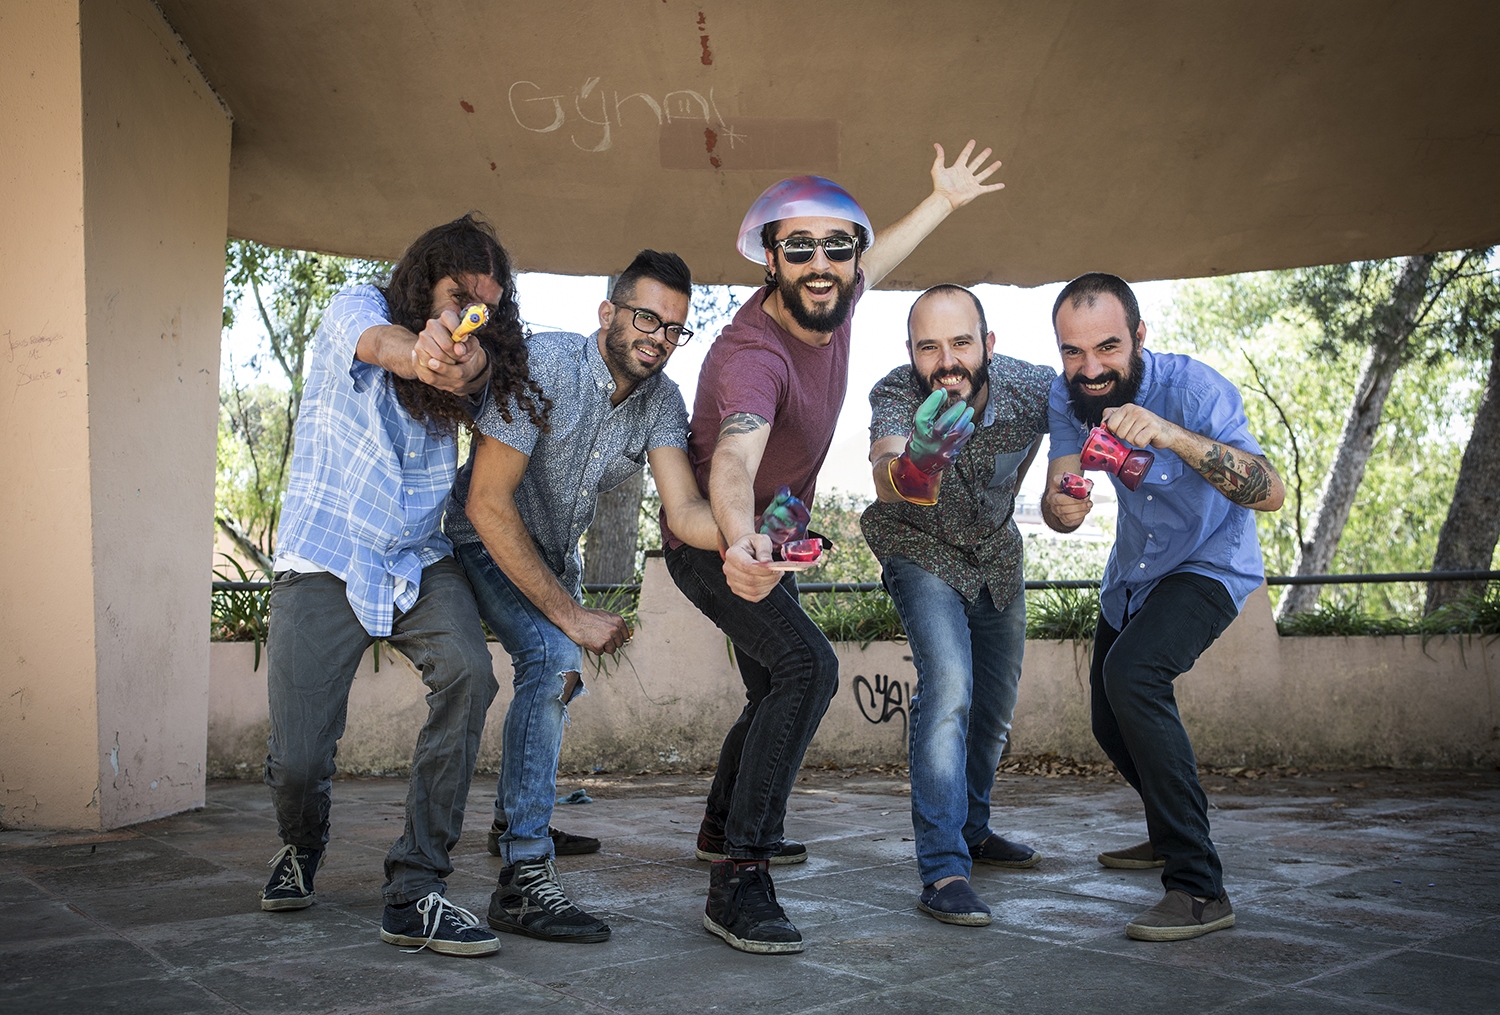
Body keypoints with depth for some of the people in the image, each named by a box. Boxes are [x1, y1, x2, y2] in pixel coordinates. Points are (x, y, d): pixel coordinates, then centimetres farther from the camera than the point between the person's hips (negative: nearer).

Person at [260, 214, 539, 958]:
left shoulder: (476, 360, 5)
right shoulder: (355, 310, -6)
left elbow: (481, 370, -19)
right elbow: (382, 344, -30)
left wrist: (463, 363, -45)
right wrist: (421, 352, -56)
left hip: (418, 561, 3)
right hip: (324, 561, -3)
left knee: (468, 673, -27)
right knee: (297, 760, -9)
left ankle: (415, 891, -19)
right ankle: (302, 848, 30)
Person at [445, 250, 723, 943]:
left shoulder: (662, 401, -12)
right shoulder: (542, 364, -29)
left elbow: (684, 510, -26)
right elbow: (487, 504, -31)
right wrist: (570, 615, -30)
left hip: (554, 552, 7)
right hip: (487, 542, -7)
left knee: (558, 675, 21)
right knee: (554, 657, -28)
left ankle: (513, 816, 49)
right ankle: (524, 877, -26)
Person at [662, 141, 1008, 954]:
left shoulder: (832, 303, -11)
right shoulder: (752, 355, -35)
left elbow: (874, 263, 16)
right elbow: (733, 460, -55)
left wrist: (943, 201, 21)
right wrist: (740, 542, -75)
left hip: (769, 537, 9)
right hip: (715, 545, -9)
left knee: (775, 690, 23)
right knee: (807, 667, -29)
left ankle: (723, 825, 46)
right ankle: (737, 877, -25)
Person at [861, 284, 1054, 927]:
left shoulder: (1031, 387, -26)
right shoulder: (895, 394, -33)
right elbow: (884, 479, -53)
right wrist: (910, 469, -75)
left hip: (997, 552, 4)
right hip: (921, 552, -4)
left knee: (996, 703, 14)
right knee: (949, 685, -25)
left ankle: (972, 831, 37)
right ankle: (942, 869, -20)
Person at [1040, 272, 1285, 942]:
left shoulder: (1193, 388, -30)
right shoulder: (1067, 396, -14)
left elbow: (1271, 493, -40)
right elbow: (1060, 492, -18)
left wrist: (1172, 435, -55)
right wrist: (1059, 505, -43)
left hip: (1209, 566, -7)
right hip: (1132, 570, 7)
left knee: (1132, 672, -32)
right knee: (1110, 719, 15)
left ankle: (1198, 887, -27)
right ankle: (1170, 834, 45)